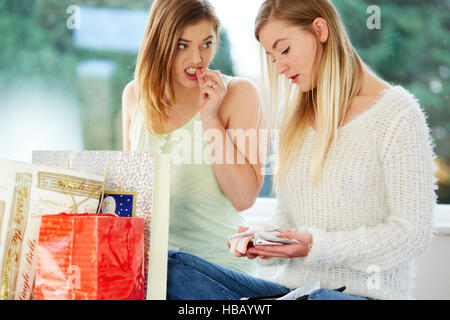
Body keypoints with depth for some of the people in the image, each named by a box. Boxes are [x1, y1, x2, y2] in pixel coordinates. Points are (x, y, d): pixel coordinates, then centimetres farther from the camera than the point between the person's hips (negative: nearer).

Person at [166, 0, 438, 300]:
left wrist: (317, 246, -18)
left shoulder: (396, 112, -4)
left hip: (363, 289, -5)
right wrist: (265, 241, -4)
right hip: (290, 283, 6)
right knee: (172, 267, -19)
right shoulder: (289, 115, 15)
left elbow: (412, 232, -9)